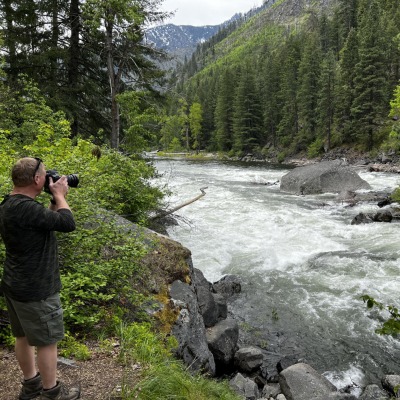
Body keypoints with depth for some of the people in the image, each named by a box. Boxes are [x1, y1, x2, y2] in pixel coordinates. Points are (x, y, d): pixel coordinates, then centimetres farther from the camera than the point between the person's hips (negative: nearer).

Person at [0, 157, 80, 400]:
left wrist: (57, 199, 4)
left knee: (24, 336, 22)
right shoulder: (24, 207, -28)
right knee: (47, 342, 7)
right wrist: (59, 195, -12)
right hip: (36, 290, -10)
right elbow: (68, 224, -26)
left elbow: (47, 221, 14)